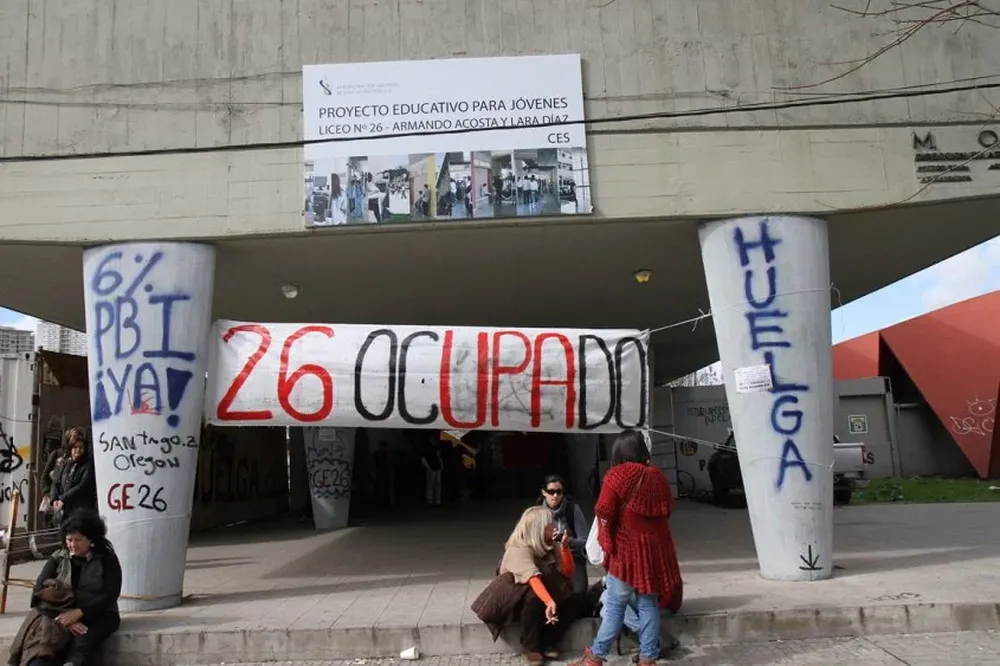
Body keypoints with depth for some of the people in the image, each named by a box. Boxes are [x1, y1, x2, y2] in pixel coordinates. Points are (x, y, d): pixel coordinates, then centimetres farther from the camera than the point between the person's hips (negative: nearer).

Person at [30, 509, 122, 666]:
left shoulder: (107, 559, 4)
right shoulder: (58, 558, 13)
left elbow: (110, 594, -6)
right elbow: (40, 590, 2)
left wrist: (78, 613, -21)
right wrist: (64, 616, -15)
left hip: (99, 615, -3)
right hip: (63, 616, 3)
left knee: (81, 649, -34)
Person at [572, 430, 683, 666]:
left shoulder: (618, 475, -9)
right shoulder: (658, 477, 7)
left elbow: (604, 514, -11)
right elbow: (667, 510, 16)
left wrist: (607, 543, 2)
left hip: (626, 549, -5)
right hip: (655, 549, 5)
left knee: (615, 605, 2)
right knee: (649, 604, 10)